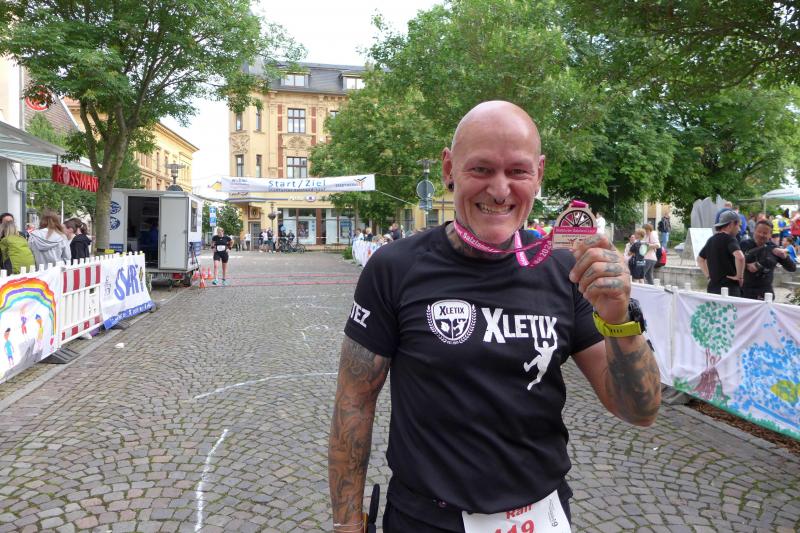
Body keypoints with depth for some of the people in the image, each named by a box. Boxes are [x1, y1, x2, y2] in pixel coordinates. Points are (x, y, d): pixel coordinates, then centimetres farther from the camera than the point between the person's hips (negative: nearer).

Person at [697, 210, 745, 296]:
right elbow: (740, 257, -27)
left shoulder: (711, 240, 14)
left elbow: (700, 259, 26)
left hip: (712, 287, 8)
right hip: (729, 287, -8)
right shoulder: (729, 239, -10)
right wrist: (739, 276, -15)